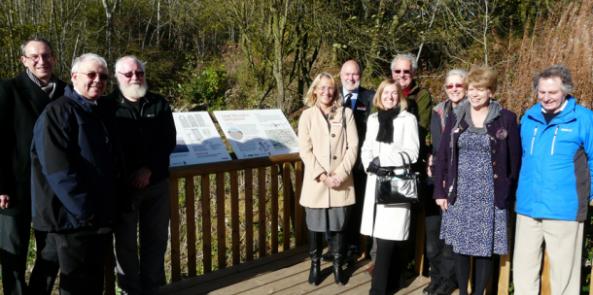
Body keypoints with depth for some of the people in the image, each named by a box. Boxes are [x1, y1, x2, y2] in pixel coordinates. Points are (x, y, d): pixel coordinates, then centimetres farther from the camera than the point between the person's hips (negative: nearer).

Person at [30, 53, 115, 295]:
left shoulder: (98, 113, 15)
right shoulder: (58, 112, -11)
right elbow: (57, 169, -21)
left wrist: (107, 210, 14)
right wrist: (85, 209, -23)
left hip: (100, 216, 8)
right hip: (73, 217, -8)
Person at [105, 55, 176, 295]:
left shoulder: (159, 104, 6)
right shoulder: (108, 106, -2)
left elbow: (168, 141, 1)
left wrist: (149, 169, -12)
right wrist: (125, 177, -12)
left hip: (157, 184, 3)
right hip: (122, 185, -2)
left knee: (156, 239, 9)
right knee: (125, 242, 5)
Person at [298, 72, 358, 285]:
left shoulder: (346, 113, 5)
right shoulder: (307, 116, 3)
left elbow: (353, 146, -1)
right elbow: (305, 150, -3)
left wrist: (340, 174, -11)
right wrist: (322, 175, -13)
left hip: (342, 181, 1)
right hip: (315, 182, 0)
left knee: (338, 225, 6)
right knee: (315, 226, 6)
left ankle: (337, 264, 23)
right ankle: (315, 264, 23)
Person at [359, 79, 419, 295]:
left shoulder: (408, 119, -1)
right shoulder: (373, 119, 15)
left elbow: (411, 153, -7)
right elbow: (366, 148, 15)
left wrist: (383, 161, -14)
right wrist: (369, 162, -7)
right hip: (375, 182, 5)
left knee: (387, 239, -7)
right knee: (384, 237, 5)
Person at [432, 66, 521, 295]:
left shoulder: (506, 119, -2)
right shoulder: (456, 117, 5)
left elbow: (514, 159, 0)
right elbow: (442, 156, 6)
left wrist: (509, 194, -3)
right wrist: (440, 191, 1)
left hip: (490, 196, -2)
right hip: (459, 194, 2)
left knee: (485, 248, 3)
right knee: (460, 246, 8)